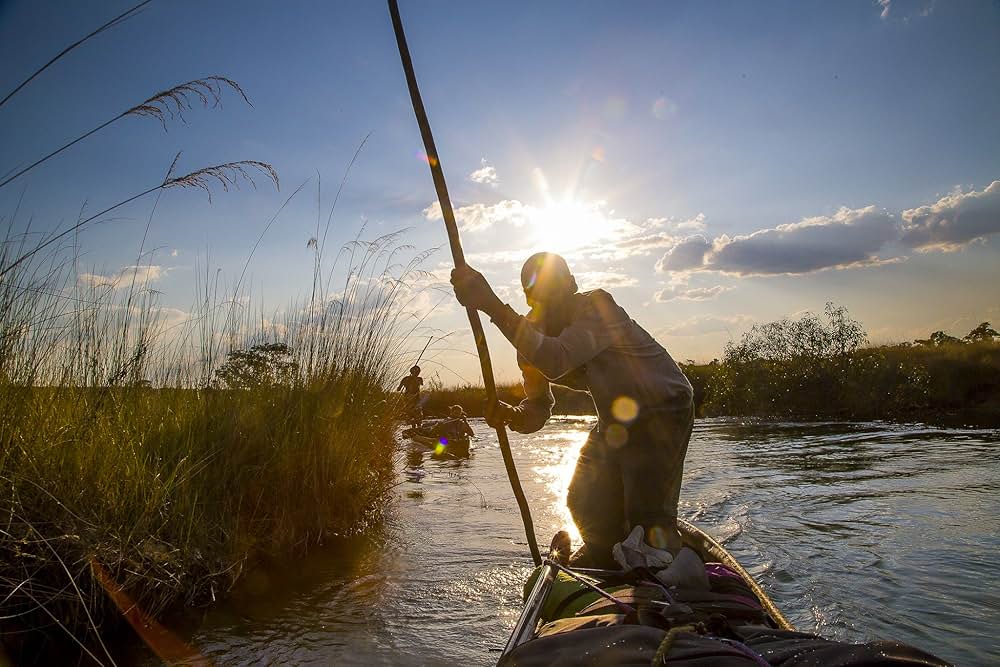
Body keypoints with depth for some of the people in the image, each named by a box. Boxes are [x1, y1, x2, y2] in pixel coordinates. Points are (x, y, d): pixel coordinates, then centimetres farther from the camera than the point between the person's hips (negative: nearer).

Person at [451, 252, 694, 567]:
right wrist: (510, 414, -28)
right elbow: (538, 410, -4)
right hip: (614, 419, 7)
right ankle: (603, 556, 41)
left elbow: (556, 361, -48)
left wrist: (491, 305, -53)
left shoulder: (596, 306, -29)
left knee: (648, 517, -13)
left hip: (663, 412, -7)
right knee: (585, 503, 13)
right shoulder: (532, 337, -7)